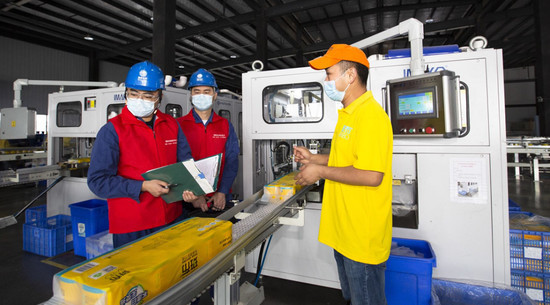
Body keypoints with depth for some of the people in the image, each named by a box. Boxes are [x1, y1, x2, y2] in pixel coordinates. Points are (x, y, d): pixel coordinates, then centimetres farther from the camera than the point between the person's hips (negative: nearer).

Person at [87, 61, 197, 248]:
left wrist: (188, 187, -9)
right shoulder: (112, 130, -7)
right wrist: (143, 186, -20)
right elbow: (97, 180, -11)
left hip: (173, 219, 4)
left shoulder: (172, 125, 6)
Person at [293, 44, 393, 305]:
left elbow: (371, 175, -28)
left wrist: (321, 172, -19)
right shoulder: (349, 114, 13)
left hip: (363, 237, -10)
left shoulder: (370, 115, -21)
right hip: (345, 232, 10)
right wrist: (314, 159, 11)